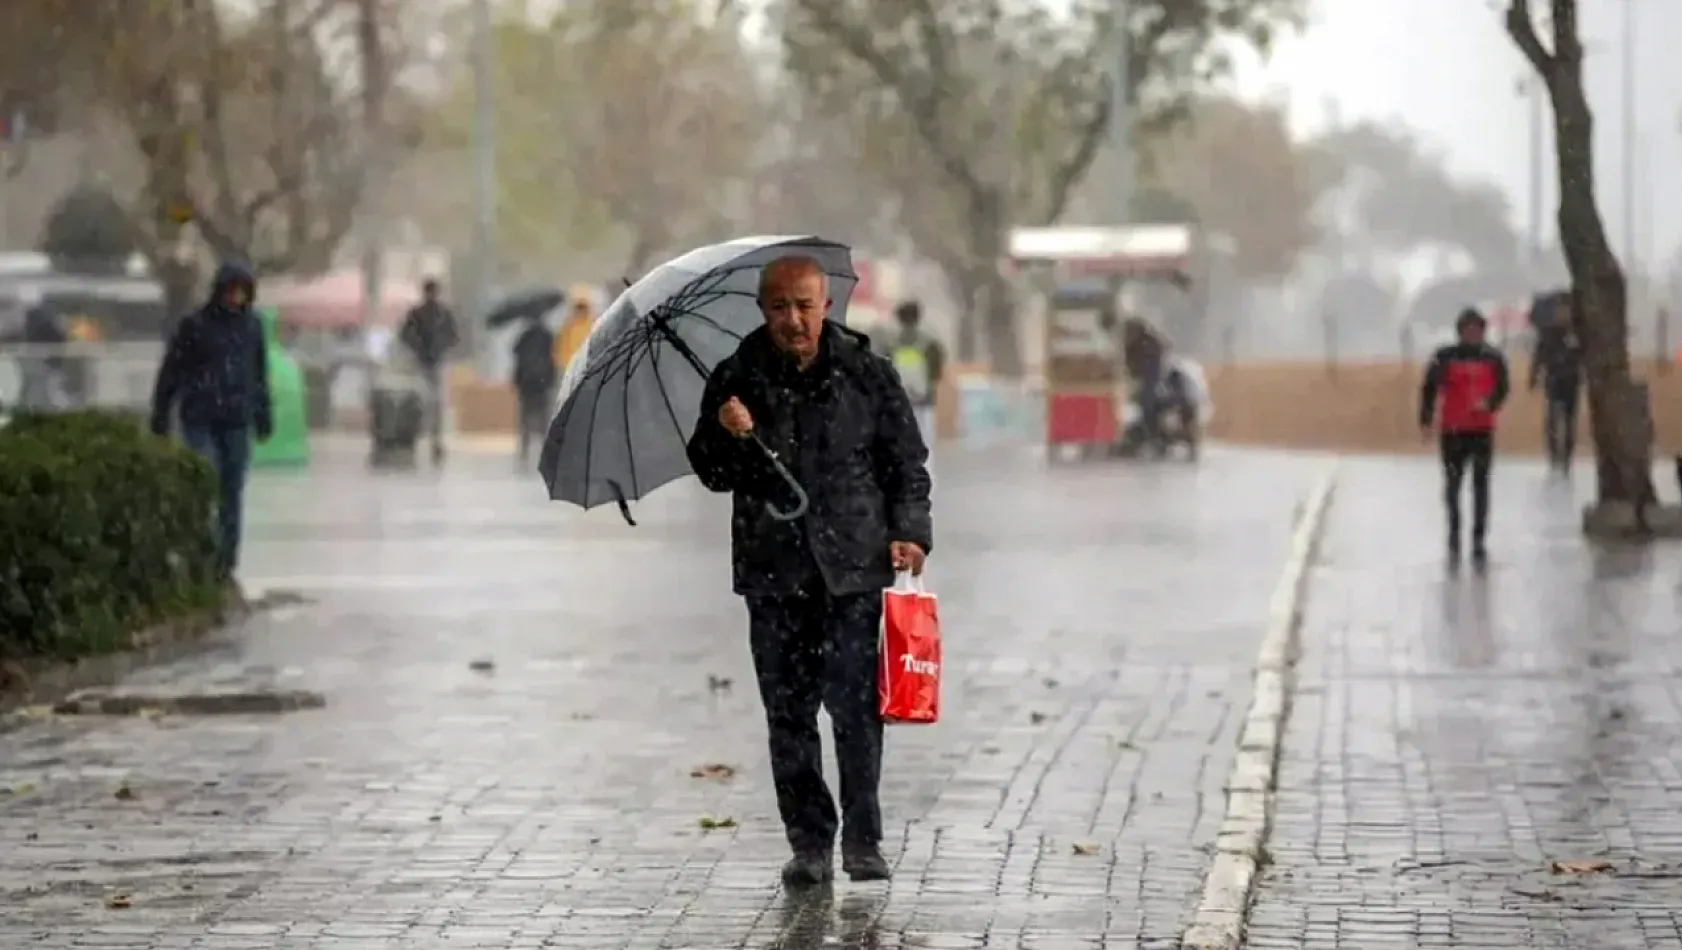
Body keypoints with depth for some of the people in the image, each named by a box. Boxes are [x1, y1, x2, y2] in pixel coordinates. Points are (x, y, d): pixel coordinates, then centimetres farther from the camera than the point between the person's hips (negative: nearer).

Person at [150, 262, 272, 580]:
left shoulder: (251, 326, 7)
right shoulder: (194, 325, -5)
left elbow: (260, 374, 17)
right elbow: (171, 372, -2)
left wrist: (263, 416, 17)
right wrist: (160, 417, -4)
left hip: (237, 422, 4)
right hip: (200, 420, -4)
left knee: (232, 494, 6)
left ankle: (227, 564, 13)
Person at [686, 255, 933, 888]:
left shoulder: (867, 374, 4)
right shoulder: (737, 380, 6)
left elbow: (907, 461, 9)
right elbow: (711, 474, 11)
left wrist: (909, 532, -3)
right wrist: (727, 437, -10)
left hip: (853, 565, -2)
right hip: (772, 570, 2)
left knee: (855, 704, -8)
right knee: (788, 711, 2)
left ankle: (862, 841, 1)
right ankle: (808, 842, 10)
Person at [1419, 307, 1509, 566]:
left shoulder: (1493, 358, 3)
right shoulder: (1445, 357, -2)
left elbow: (1502, 388, 1)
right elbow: (1430, 387, -2)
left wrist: (1489, 403, -20)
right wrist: (1426, 420, -9)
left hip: (1482, 430, 1)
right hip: (1452, 430, -1)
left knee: (1481, 485, 1)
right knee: (1453, 483, 3)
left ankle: (1479, 541, 5)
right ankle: (1454, 535, 19)